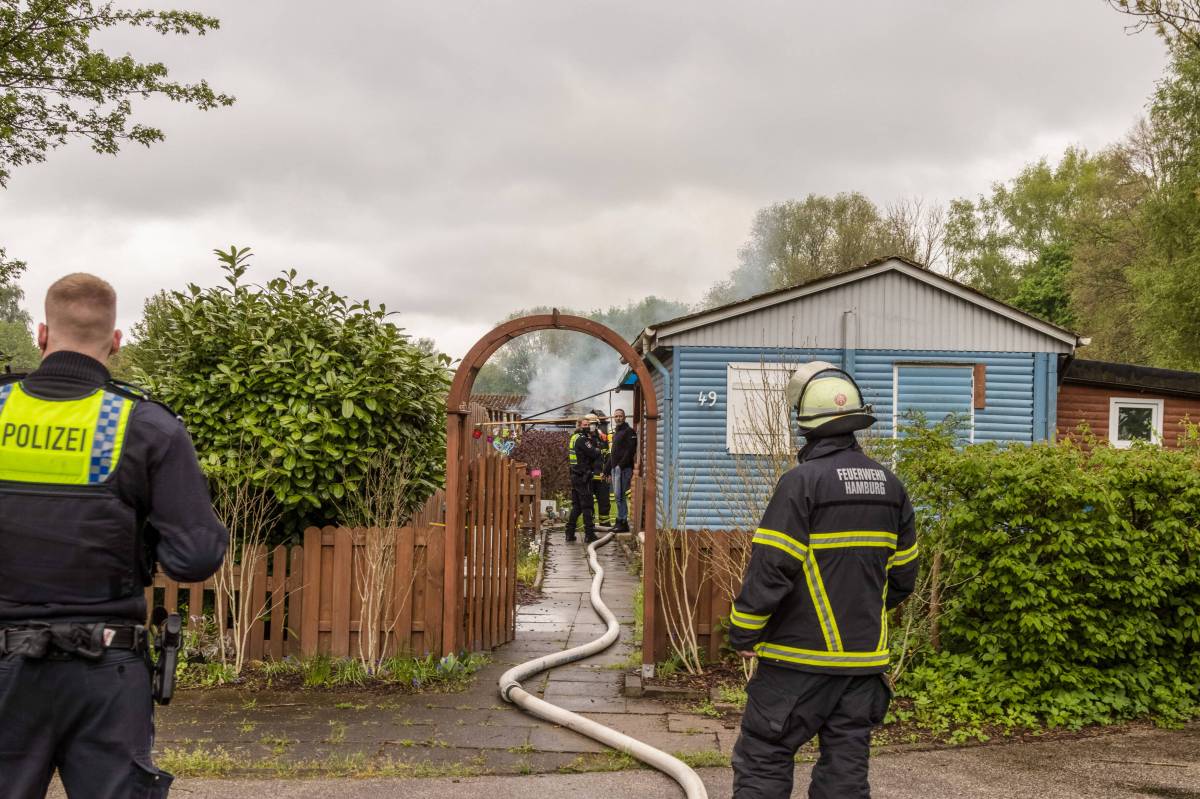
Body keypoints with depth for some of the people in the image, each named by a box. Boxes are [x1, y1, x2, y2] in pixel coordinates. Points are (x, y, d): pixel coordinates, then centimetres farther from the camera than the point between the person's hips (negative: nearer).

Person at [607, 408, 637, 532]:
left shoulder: (629, 431, -7)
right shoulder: (615, 433, 22)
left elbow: (631, 451, -17)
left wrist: (621, 465, -21)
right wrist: (607, 470, 21)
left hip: (623, 469, -9)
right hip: (615, 468, 9)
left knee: (620, 496, -10)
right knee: (618, 496, 9)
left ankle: (622, 522, -7)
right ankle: (620, 522, 13)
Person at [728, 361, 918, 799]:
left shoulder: (802, 482, -15)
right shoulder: (889, 484, 7)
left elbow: (770, 568, -17)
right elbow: (902, 574, 13)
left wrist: (743, 633, -6)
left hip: (800, 656, -6)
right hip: (865, 656, 6)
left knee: (762, 763, 4)